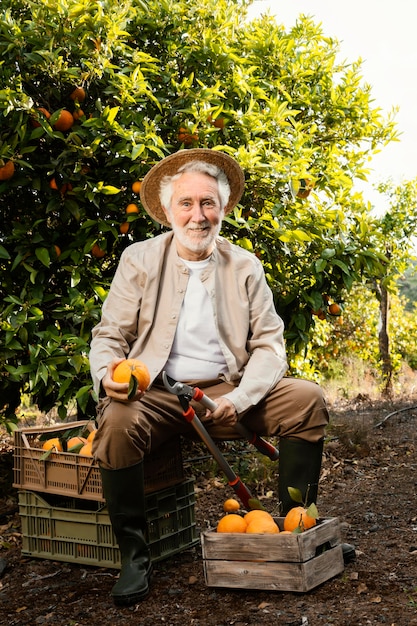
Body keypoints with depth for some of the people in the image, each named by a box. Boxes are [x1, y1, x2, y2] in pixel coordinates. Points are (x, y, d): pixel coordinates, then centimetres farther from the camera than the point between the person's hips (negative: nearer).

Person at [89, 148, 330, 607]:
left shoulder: (244, 266, 8)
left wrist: (239, 398, -17)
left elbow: (269, 345, 2)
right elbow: (108, 336, 2)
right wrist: (107, 374, -23)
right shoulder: (139, 259, 4)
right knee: (116, 421, -33)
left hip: (226, 392, 2)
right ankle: (134, 554, -14)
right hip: (155, 394, -2)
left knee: (307, 399, -18)